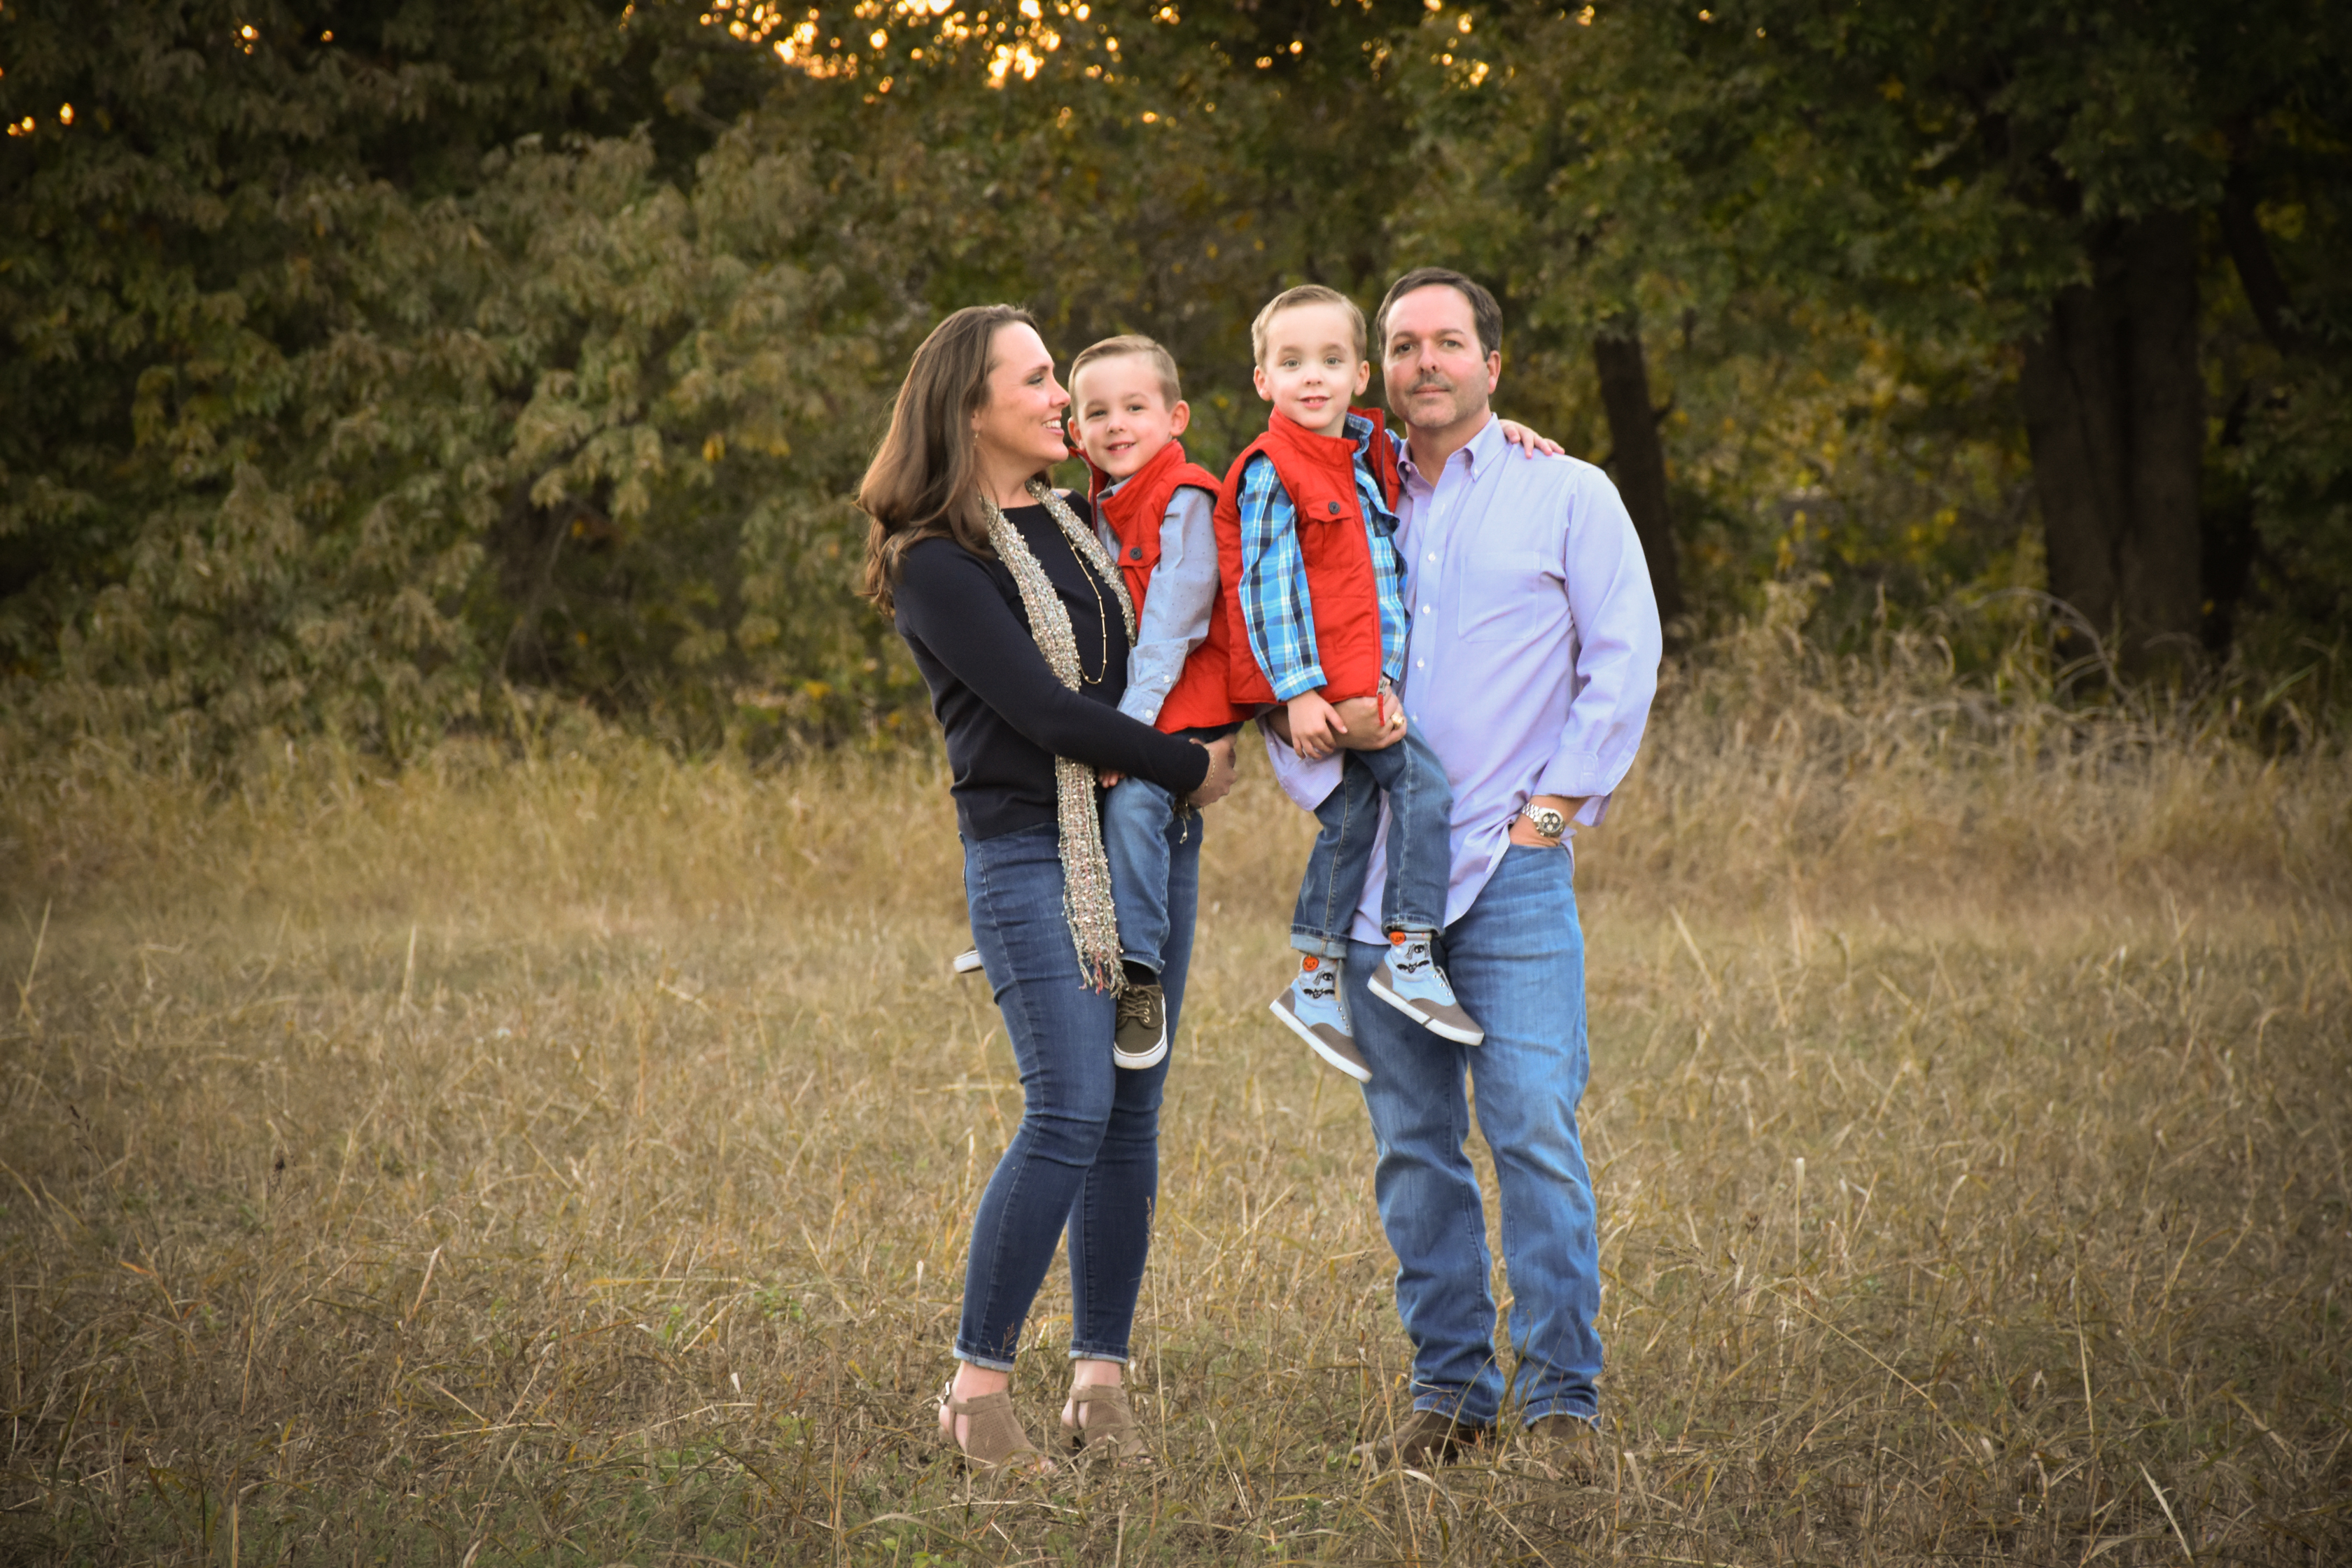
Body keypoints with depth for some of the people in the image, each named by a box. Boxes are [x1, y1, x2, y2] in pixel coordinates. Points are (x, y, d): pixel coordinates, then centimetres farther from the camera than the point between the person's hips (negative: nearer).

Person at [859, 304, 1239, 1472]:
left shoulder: (1081, 522, 15)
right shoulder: (936, 562, -7)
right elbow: (1043, 709, -14)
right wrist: (1187, 768, -6)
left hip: (1149, 838, 7)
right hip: (1031, 852, -7)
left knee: (1132, 1111, 4)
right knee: (1071, 1110, -15)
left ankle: (1100, 1377, 10)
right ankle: (977, 1385, -7)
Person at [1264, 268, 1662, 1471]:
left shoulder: (1567, 496, 5)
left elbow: (1623, 663, 1)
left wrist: (1553, 807, -6)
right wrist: (1320, 720, -5)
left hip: (1512, 867, -4)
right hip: (1376, 867, 4)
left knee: (1535, 1129, -11)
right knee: (1412, 1145, 5)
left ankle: (1559, 1398, -7)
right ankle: (1449, 1389, 13)